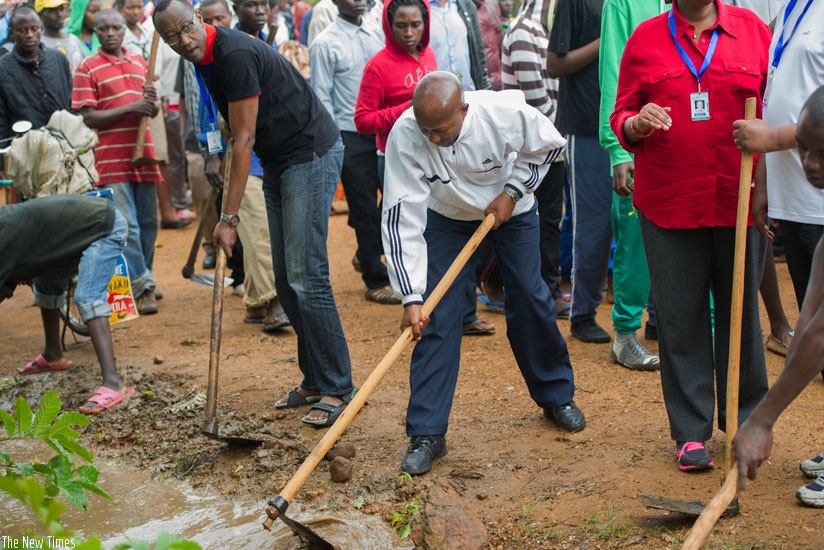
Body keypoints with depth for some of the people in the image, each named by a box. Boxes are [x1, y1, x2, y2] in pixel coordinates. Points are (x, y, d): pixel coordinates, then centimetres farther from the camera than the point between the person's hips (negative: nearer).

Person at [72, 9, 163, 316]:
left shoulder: (140, 63, 14)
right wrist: (130, 108, -18)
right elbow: (88, 118, -9)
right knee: (126, 226, -7)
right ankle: (142, 287, -1)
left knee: (148, 223, 11)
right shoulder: (87, 69, -2)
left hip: (143, 155, 5)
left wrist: (152, 101, -8)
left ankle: (142, 279, 26)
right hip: (112, 160, -5)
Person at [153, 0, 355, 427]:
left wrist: (229, 217, -18)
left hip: (311, 154, -10)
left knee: (305, 277, -12)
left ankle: (336, 389, -6)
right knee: (286, 280, 9)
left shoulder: (235, 54, -21)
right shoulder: (206, 60, 9)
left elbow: (244, 140, -20)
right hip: (277, 162, 10)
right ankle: (314, 379, 16)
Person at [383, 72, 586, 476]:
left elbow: (548, 146, -10)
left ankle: (557, 395, 31)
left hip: (512, 209, 1)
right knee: (436, 316, -10)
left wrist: (512, 190, -19)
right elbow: (402, 219, -32)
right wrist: (411, 297, -35)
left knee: (530, 299, 5)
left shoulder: (506, 112, -34)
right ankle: (427, 433, -3)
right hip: (447, 216, 0)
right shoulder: (404, 136, -34)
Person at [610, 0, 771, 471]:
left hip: (739, 201, 1)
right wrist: (637, 124, -14)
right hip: (669, 203, 0)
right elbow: (621, 119, 9)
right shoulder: (645, 38, 5)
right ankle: (691, 432, 15)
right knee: (680, 317, 4)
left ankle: (745, 422, 25)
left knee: (741, 309, 9)